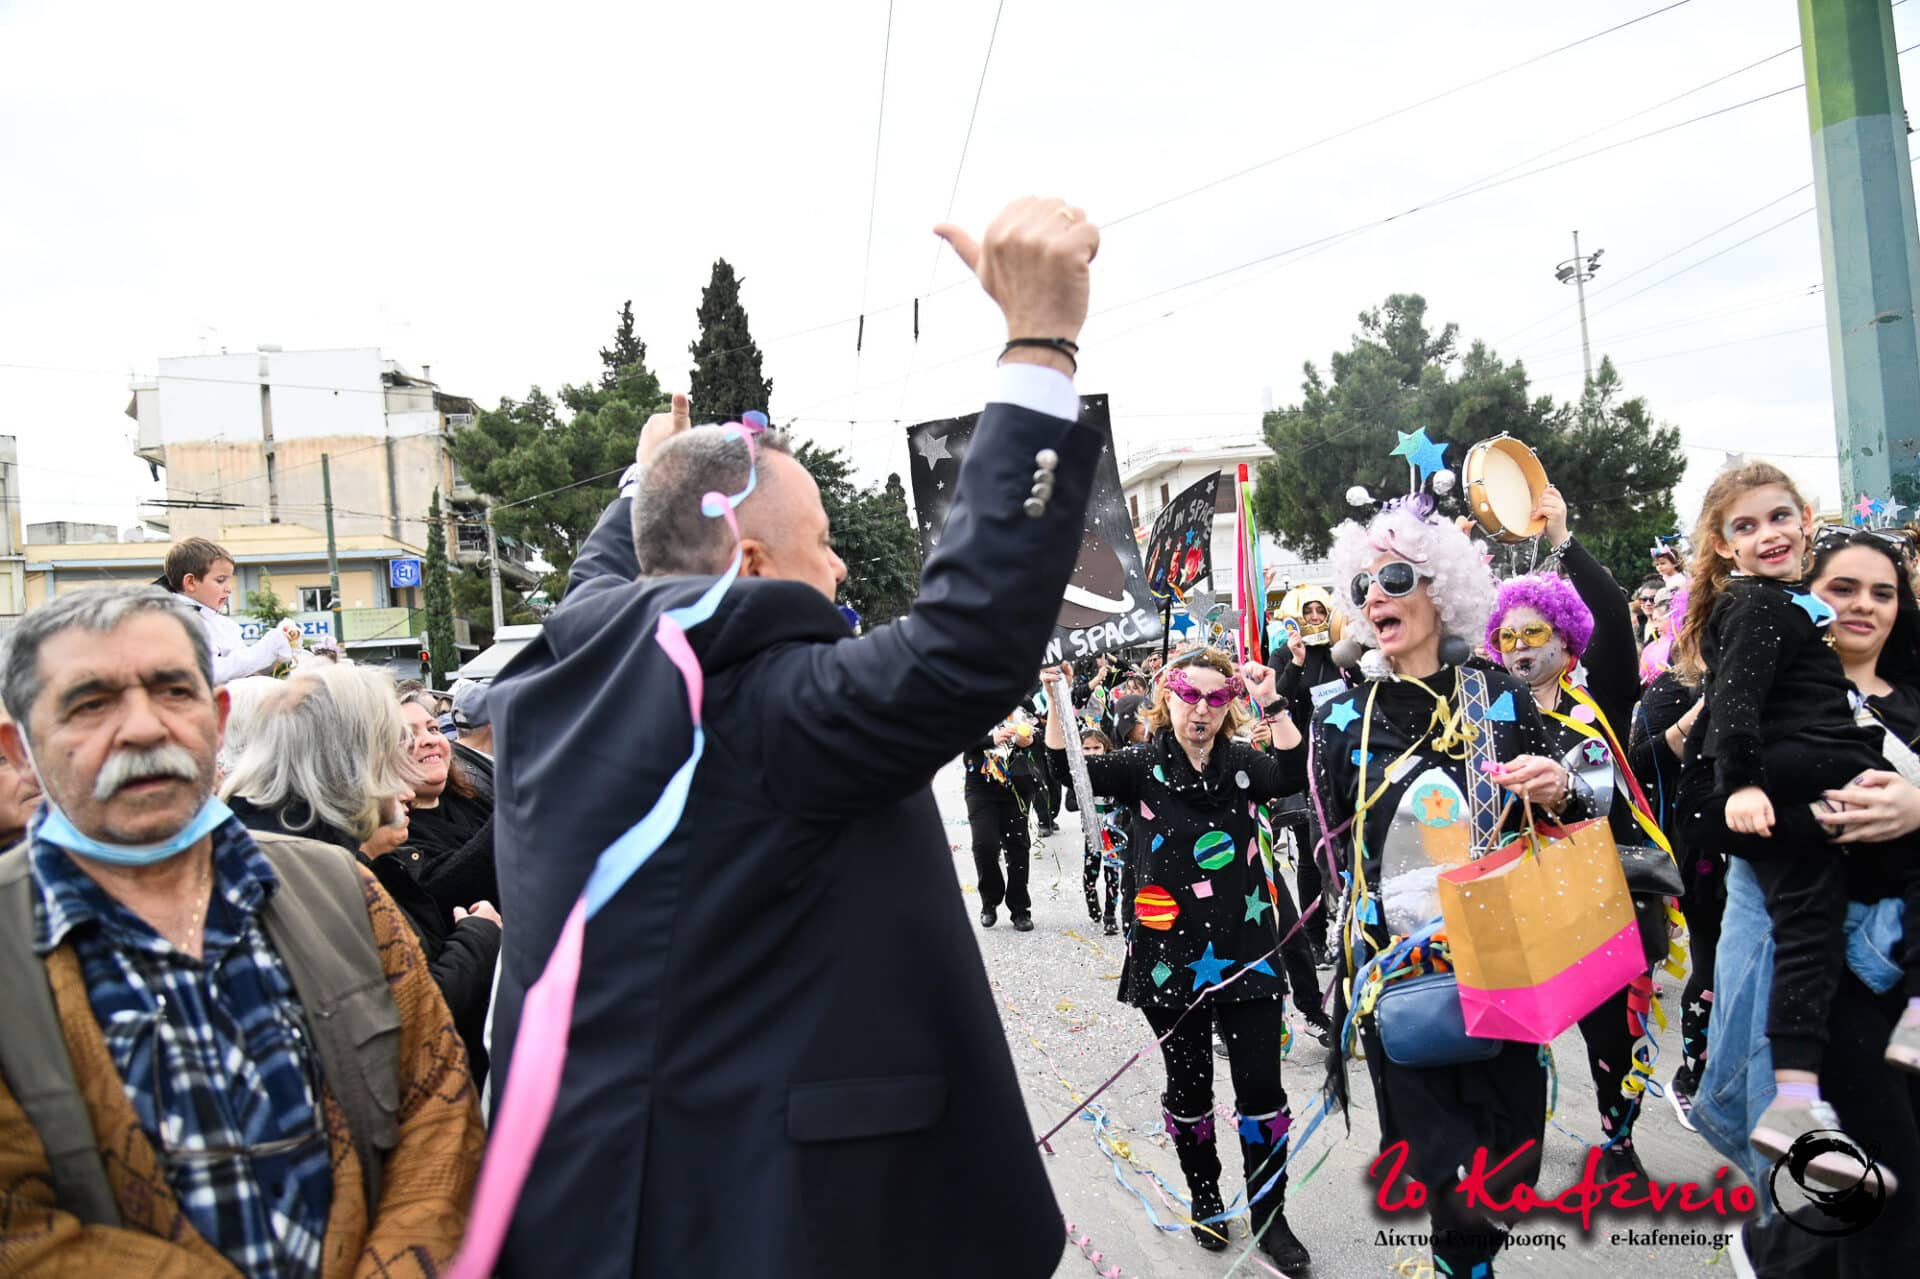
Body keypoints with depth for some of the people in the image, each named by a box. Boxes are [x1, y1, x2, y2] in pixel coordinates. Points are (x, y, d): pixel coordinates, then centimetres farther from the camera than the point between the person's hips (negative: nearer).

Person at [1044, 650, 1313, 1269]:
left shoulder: (1244, 764, 3)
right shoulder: (1142, 768, -2)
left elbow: (1293, 776, -17)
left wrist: (1272, 703, -25)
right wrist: (1058, 701, -33)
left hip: (1247, 954, 1)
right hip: (1172, 957, -1)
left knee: (1262, 1091, 3)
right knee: (1189, 1089, 13)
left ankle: (1270, 1217, 20)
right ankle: (1205, 1200, 35)